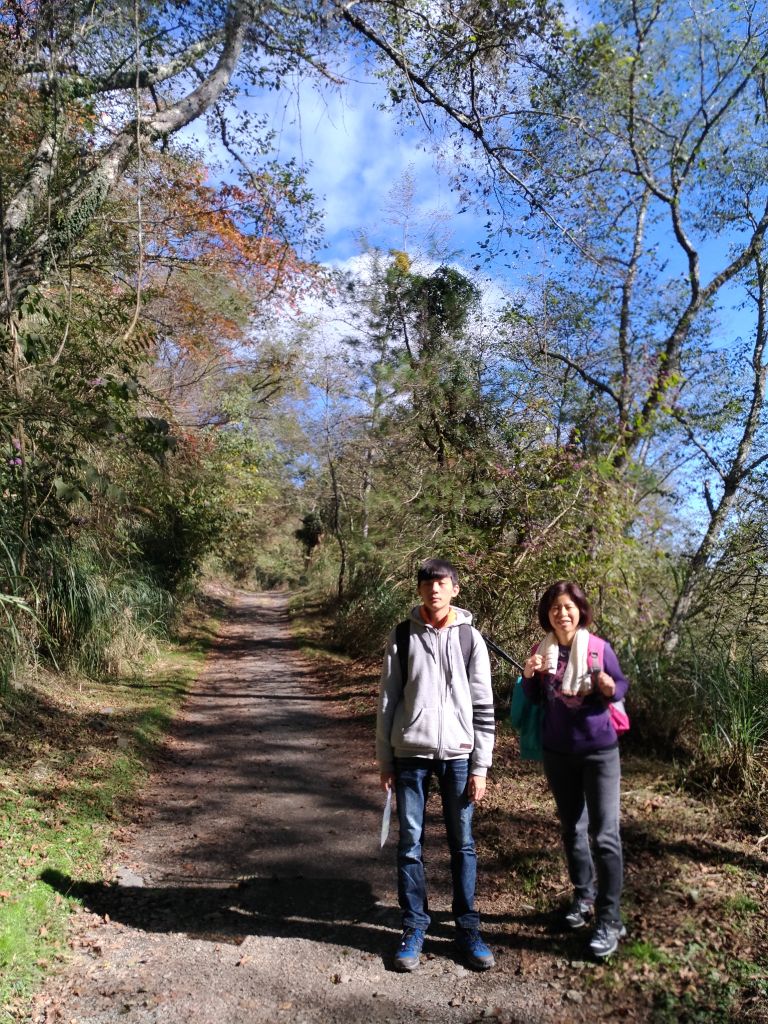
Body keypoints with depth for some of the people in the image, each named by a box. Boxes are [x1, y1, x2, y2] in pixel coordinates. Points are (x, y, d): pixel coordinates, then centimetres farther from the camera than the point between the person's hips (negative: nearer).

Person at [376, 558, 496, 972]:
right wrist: (384, 760, 2)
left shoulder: (470, 638, 1)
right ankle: (414, 928, 22)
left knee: (462, 844, 9)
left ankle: (468, 929, 24)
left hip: (457, 754, 0)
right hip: (411, 754, 0)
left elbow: (483, 706, 1)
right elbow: (387, 700, 4)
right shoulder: (402, 637, 1)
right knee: (410, 844, 7)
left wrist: (480, 766, -2)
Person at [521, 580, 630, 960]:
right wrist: (529, 676, -15)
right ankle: (584, 895, 36)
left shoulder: (599, 648, -11)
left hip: (599, 750, -3)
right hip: (557, 752, 3)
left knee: (604, 834, -4)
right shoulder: (541, 651, -3)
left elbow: (622, 686, 0)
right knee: (571, 828, 17)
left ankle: (609, 919, 7)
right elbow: (535, 700, 5)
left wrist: (610, 689, -22)